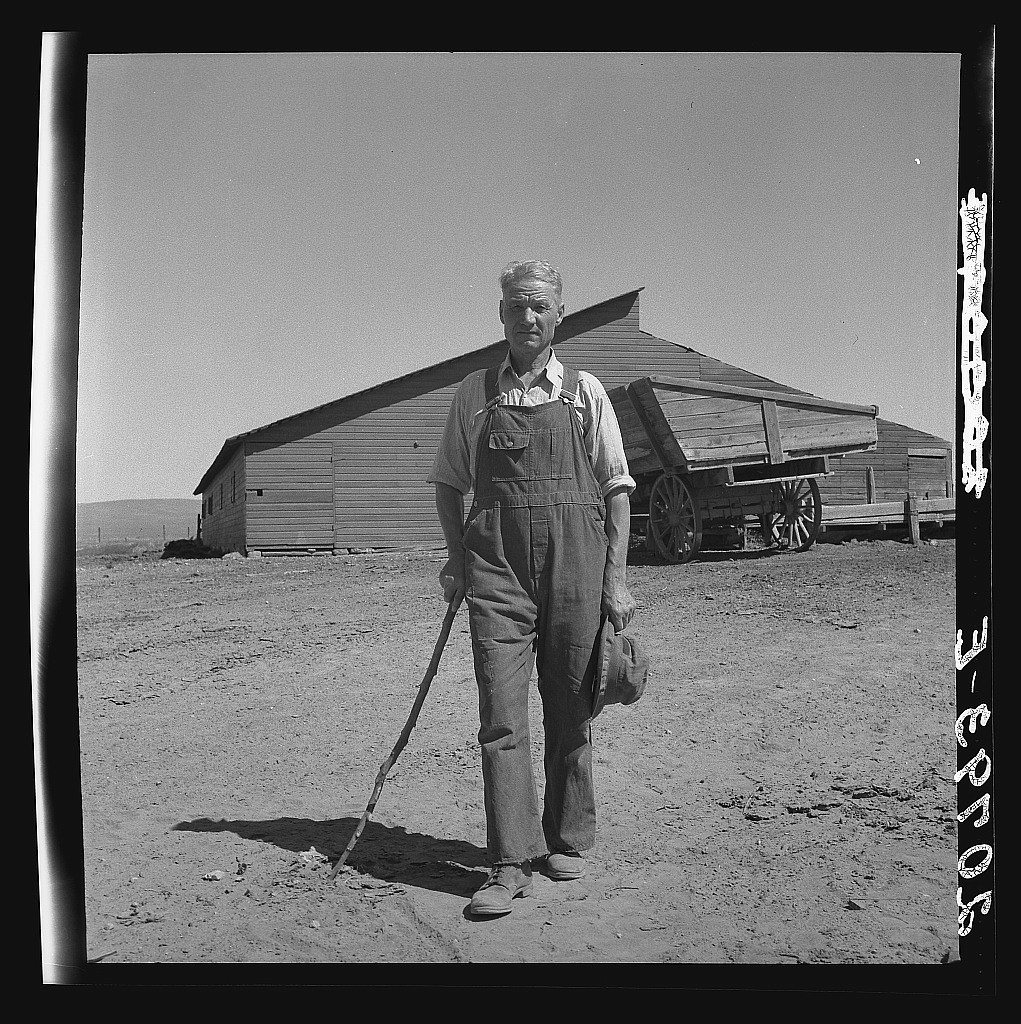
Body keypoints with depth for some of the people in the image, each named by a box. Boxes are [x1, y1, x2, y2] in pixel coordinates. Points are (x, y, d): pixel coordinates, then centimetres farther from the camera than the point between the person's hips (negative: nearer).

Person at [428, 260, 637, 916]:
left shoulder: (585, 392, 7)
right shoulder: (474, 393, 10)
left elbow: (617, 488, 5)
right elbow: (449, 482, 18)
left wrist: (616, 578, -2)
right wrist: (457, 559, 8)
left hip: (575, 563, 0)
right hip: (496, 565, 0)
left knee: (570, 713, 8)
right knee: (502, 715, -7)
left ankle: (569, 840, 26)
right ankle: (512, 864, -1)